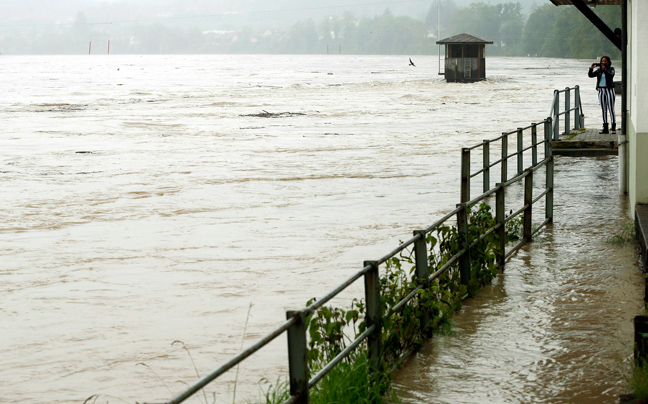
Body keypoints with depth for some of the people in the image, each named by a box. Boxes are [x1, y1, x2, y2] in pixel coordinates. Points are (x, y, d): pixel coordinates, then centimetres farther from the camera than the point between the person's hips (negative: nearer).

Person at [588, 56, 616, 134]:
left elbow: (611, 75, -21)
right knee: (604, 110, 5)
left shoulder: (611, 69, 0)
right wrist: (591, 68, -17)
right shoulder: (599, 70, 10)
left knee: (611, 109, -8)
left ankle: (614, 128, -6)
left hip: (610, 91, -4)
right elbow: (590, 75, -1)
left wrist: (604, 69, -32)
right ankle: (605, 129, 8)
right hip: (601, 91, 4)